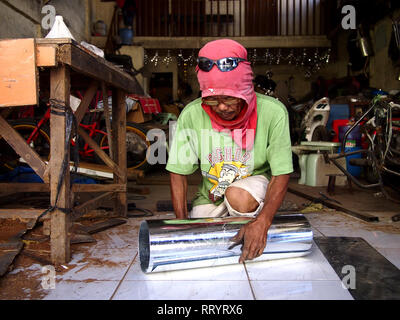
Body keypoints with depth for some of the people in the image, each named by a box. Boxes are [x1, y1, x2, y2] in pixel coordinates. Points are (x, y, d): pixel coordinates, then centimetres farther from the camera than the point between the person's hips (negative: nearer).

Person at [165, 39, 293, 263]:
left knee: (239, 197, -35)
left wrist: (262, 222, -34)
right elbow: (178, 173, -7)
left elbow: (281, 175, -18)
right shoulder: (191, 115, -17)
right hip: (211, 194, 3)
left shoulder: (273, 112, -21)